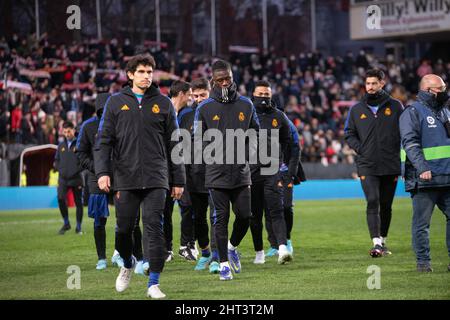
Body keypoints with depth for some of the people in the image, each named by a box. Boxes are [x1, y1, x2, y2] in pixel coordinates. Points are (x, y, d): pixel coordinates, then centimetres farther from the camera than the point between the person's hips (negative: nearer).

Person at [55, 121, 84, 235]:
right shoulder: (61, 145, 13)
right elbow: (56, 160, 20)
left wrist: (77, 170, -13)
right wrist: (59, 169, 3)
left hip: (76, 179, -3)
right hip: (63, 179, 3)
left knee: (78, 202, 3)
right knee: (60, 198, -14)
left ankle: (78, 227, 13)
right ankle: (66, 223, 2)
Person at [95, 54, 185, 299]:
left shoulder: (163, 103, 9)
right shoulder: (116, 102, 8)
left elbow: (174, 144, 10)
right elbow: (104, 140, 5)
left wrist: (178, 180, 8)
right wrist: (102, 171, -7)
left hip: (155, 179, 0)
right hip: (125, 177, 1)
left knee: (154, 228, -8)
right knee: (124, 228, 6)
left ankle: (154, 283, -5)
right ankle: (127, 265, 34)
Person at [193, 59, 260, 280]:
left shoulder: (246, 105, 7)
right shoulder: (205, 108, 0)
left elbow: (255, 133, 16)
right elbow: (199, 140, 5)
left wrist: (245, 152, 1)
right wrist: (213, 156, -8)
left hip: (241, 173, 2)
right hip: (217, 173, -2)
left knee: (244, 216, 2)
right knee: (221, 218, -1)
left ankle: (232, 247, 30)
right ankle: (224, 263, 9)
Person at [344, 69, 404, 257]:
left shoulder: (395, 106, 5)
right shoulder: (357, 109, 8)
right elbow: (349, 134, 12)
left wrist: (399, 154, -4)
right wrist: (361, 149, -3)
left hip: (390, 165, 1)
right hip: (367, 166, -1)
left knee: (386, 205, 10)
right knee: (373, 202, -15)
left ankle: (383, 241, 25)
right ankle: (376, 243, -22)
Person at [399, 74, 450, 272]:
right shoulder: (412, 113, -5)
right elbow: (410, 143, -16)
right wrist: (422, 167, -27)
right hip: (423, 180, -7)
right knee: (422, 222, -2)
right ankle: (423, 262, 3)